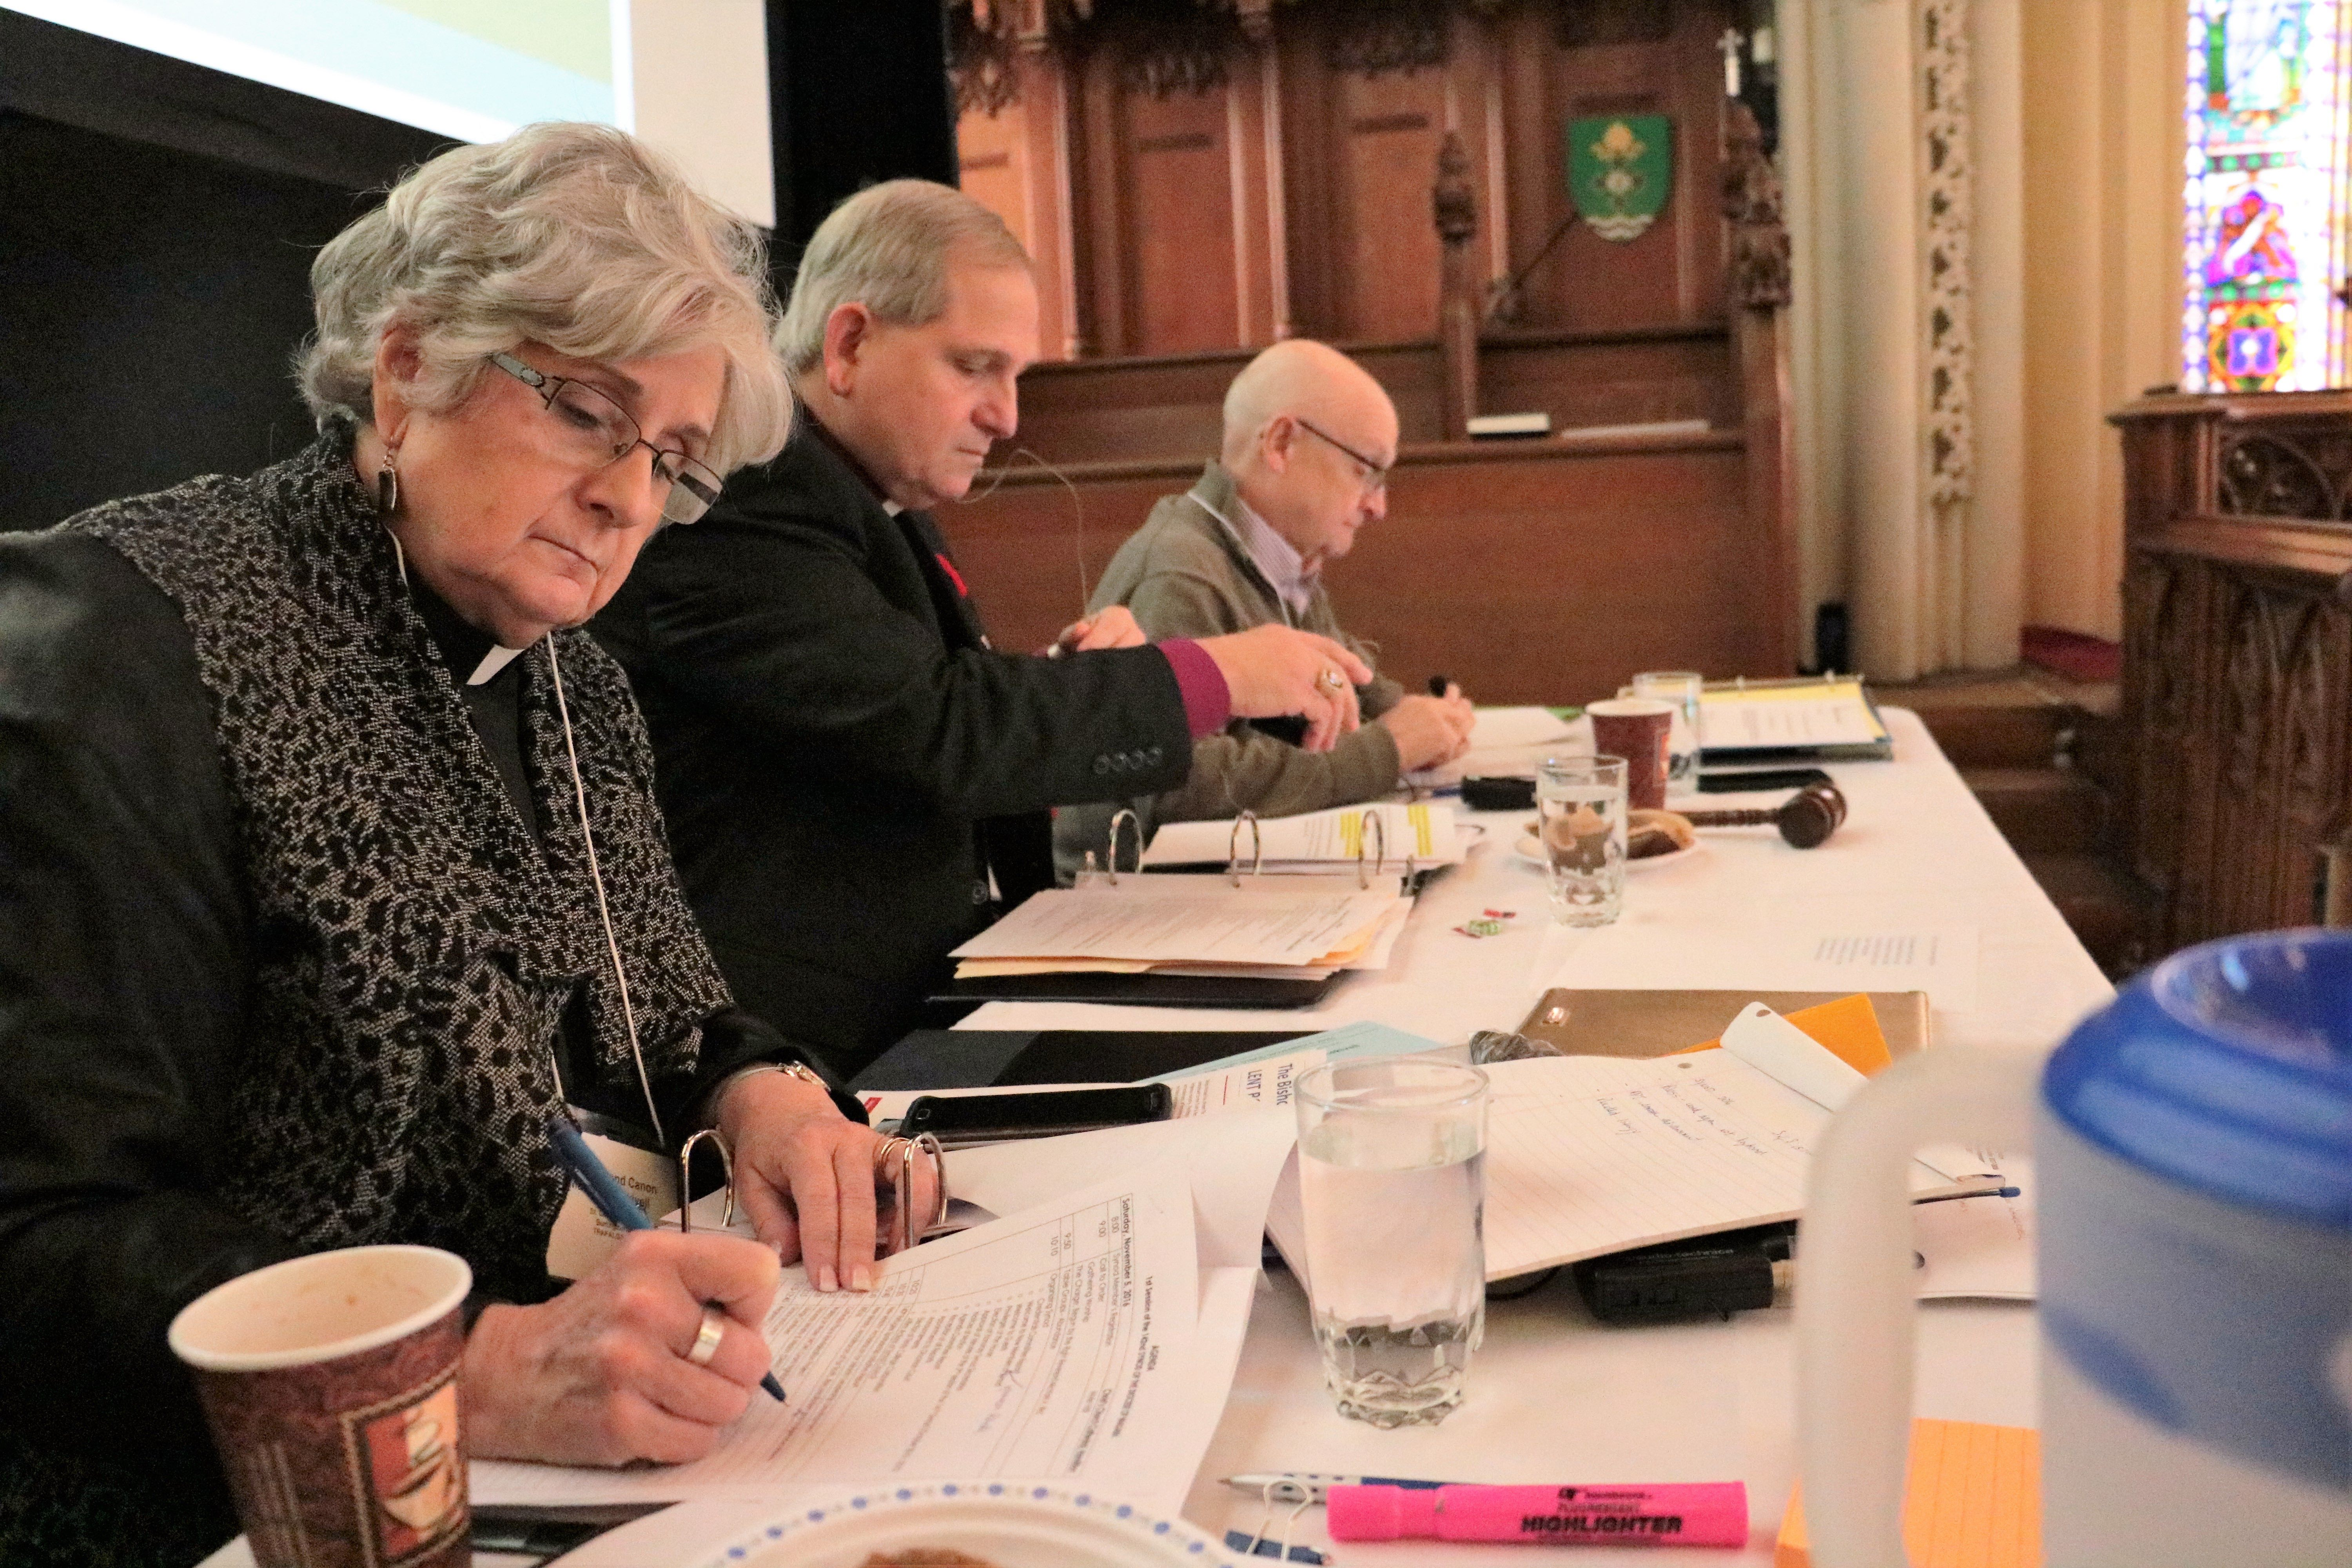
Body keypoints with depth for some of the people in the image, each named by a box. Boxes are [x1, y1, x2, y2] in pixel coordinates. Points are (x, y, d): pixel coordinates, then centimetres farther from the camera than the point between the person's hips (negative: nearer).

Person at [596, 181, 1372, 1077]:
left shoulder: (886, 513, 14)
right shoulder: (737, 501, -16)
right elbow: (937, 732, -25)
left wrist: (1081, 681, -2)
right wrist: (1212, 675, -17)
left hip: (938, 999, 9)